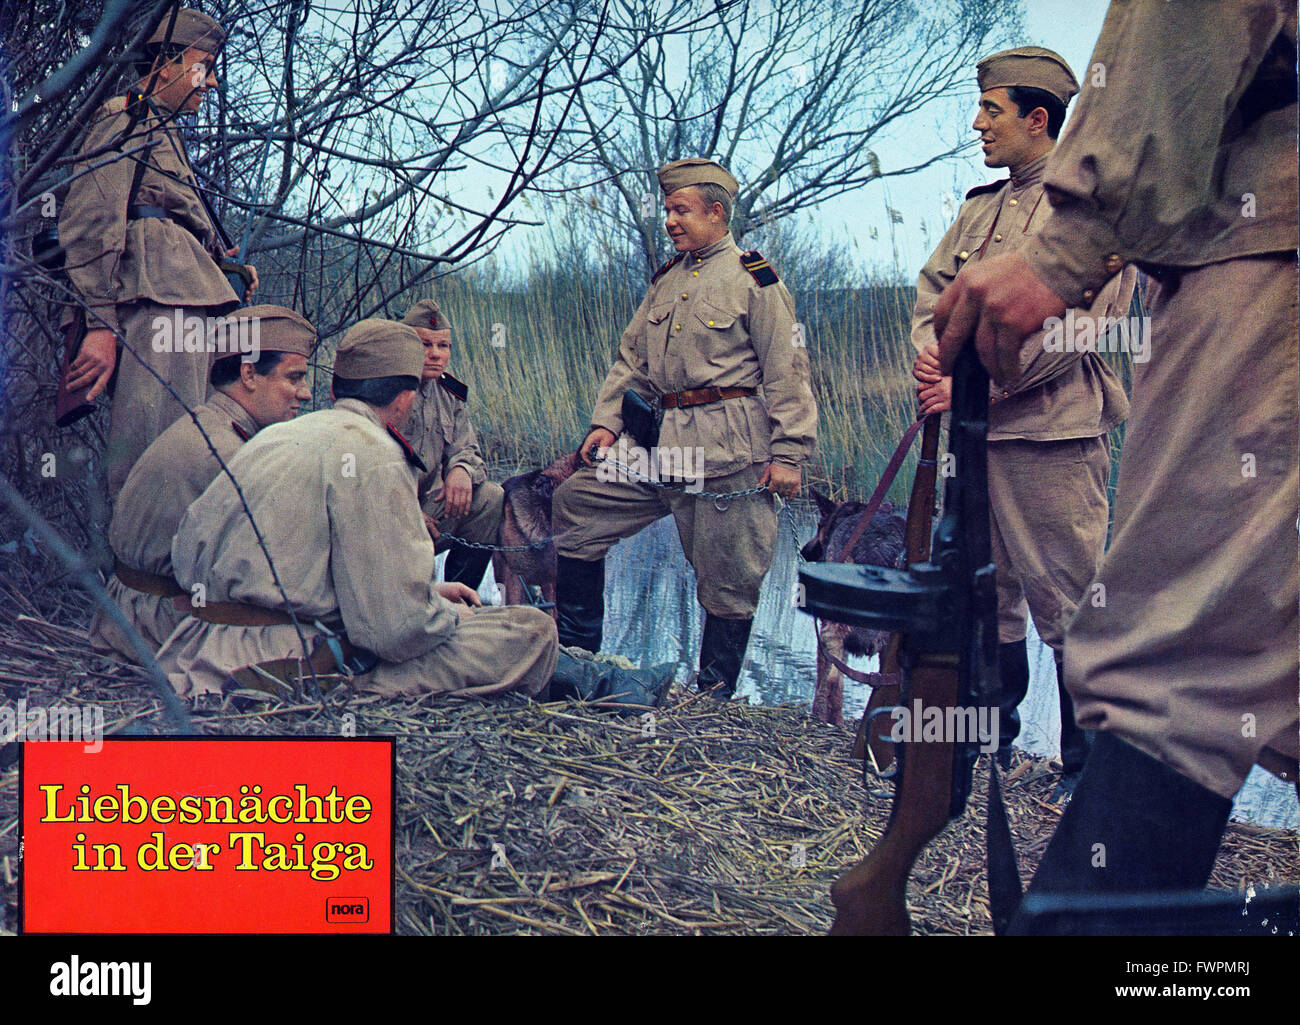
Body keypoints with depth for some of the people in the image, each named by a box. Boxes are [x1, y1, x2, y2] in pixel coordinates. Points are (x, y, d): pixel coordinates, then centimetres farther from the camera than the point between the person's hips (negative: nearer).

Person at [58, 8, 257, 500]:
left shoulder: (163, 132, 34)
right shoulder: (125, 119, 4)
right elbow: (88, 221, -10)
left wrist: (225, 269, 17)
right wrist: (101, 323, -19)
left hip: (183, 308, 10)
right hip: (158, 308, -10)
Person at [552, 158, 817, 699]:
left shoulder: (754, 280, -2)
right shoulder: (666, 279, 18)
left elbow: (788, 373, -6)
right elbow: (632, 358, 21)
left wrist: (788, 452, -13)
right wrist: (606, 421, 8)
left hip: (730, 450, -7)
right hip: (663, 441, 7)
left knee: (727, 578, 0)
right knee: (575, 504, 2)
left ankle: (714, 695, 15)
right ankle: (575, 650, 13)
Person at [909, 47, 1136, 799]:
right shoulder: (983, 207, 18)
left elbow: (1076, 322, -15)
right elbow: (934, 283, 17)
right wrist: (930, 351, -5)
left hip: (1052, 435, -7)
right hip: (972, 430, 8)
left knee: (1069, 607, -2)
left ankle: (1090, 771, 11)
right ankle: (993, 743, 29)